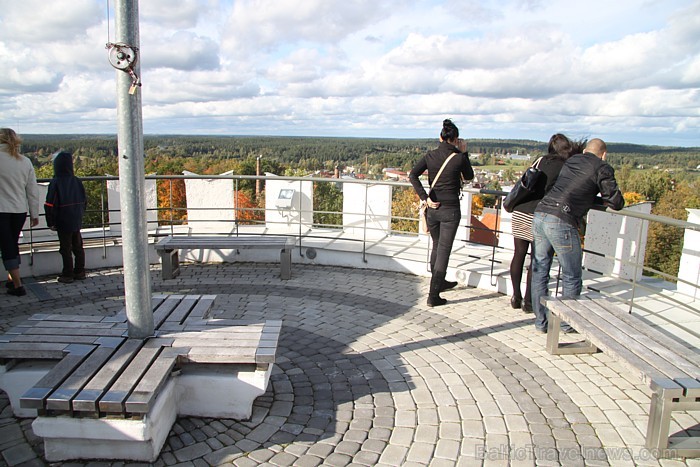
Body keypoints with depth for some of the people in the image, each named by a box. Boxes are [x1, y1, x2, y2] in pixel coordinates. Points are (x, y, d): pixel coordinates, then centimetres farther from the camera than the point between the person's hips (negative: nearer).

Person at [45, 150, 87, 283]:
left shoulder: (55, 182, -14)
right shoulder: (77, 181, 2)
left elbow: (50, 205, -13)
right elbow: (84, 201, 10)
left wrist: (51, 222, -5)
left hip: (63, 223, -5)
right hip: (77, 222, 5)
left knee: (66, 249, 2)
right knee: (78, 247, 13)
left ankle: (67, 275, 8)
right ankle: (80, 271, 20)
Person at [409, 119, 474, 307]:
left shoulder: (430, 156, 0)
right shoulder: (459, 158, -9)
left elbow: (412, 175, -9)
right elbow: (469, 176, 8)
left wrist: (425, 198, -8)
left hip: (433, 208, 4)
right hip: (450, 210, -4)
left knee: (436, 246, 22)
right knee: (443, 251, 1)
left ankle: (440, 282, 41)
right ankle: (433, 296, 2)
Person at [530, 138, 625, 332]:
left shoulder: (571, 160, 22)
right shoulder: (602, 168, 6)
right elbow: (617, 203, 6)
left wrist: (593, 198, 31)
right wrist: (604, 200, 25)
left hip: (539, 215, 6)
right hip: (562, 222, -6)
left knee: (540, 270, 14)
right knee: (571, 277, 11)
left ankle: (541, 321, 21)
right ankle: (568, 322, 21)